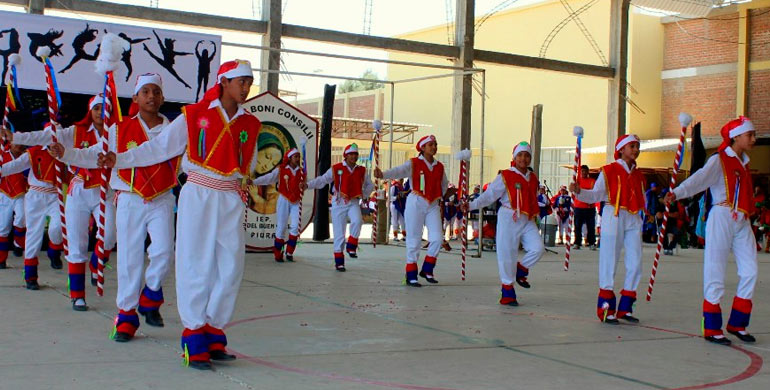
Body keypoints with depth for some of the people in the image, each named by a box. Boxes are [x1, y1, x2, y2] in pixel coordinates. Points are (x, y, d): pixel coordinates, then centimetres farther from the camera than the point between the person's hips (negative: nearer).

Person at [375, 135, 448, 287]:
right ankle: (411, 276, 5)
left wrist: (443, 198, 13)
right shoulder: (413, 163, -5)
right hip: (416, 203, -5)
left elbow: (444, 185, 28)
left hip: (433, 205, 5)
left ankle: (427, 270, 14)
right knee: (414, 240, -2)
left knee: (437, 239, -4)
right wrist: (382, 174, -41)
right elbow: (398, 171, -22)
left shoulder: (439, 167, 10)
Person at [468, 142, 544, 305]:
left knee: (538, 248, -13)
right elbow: (489, 195, -9)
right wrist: (472, 205, -19)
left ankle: (521, 269, 17)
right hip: (509, 219, -5)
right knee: (507, 254, -4)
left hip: (527, 221, 5)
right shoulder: (505, 176, -4)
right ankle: (507, 292, 8)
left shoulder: (533, 178, 14)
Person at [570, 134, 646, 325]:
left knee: (635, 263, 3)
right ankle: (606, 309, 2)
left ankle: (625, 308, 13)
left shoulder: (638, 175, 16)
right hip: (613, 217, -6)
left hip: (633, 220, 6)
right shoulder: (609, 170, -1)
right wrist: (578, 191, -20)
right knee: (609, 261, -4)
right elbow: (596, 195, -6)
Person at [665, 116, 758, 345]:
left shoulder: (744, 164, 19)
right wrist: (677, 193, -37)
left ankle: (737, 324, 15)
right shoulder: (719, 160, -5)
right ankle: (712, 328, 0)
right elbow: (699, 179, -22)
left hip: (743, 222, 8)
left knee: (750, 271, 3)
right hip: (722, 217, -8)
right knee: (715, 272, -5)